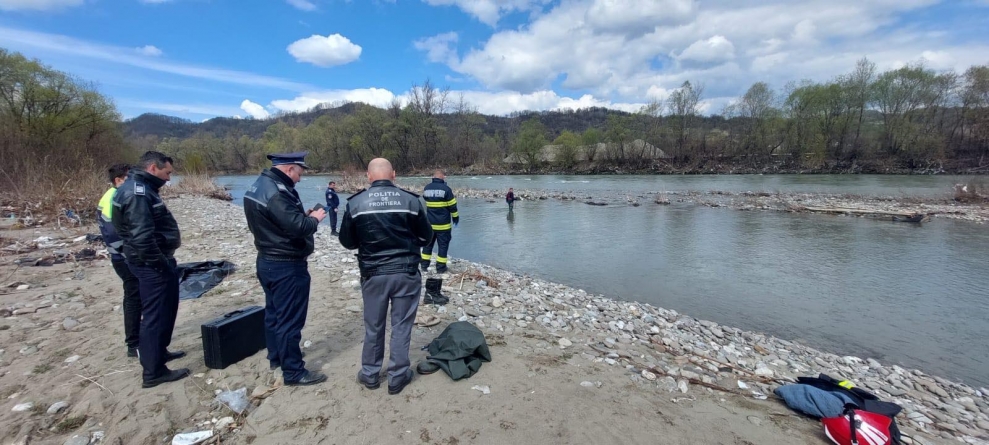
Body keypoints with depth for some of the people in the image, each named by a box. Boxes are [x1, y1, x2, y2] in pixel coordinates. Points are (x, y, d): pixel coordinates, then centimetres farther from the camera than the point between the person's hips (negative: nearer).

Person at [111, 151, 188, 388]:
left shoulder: (143, 188, 13)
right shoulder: (137, 192, -20)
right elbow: (142, 236, -27)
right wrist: (159, 263, -20)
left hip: (160, 260, 11)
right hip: (152, 265, -11)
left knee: (166, 309, 23)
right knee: (155, 315, -2)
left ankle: (160, 351, 39)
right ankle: (153, 372, 8)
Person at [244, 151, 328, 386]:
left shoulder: (260, 185, 8)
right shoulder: (276, 192, -25)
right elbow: (297, 227, -30)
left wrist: (303, 215, 4)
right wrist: (314, 218, -12)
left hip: (267, 261, 11)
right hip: (286, 266, -11)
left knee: (274, 312, 22)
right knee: (290, 319, 0)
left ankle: (276, 357, 39)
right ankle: (293, 371, 11)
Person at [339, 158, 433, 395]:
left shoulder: (356, 202, -7)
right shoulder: (410, 200, -9)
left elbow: (347, 241, 3)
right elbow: (426, 237, 1)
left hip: (373, 274, 1)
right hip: (405, 273, -1)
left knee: (373, 326, 17)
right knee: (401, 326, 11)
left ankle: (370, 374, 32)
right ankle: (397, 377, 22)